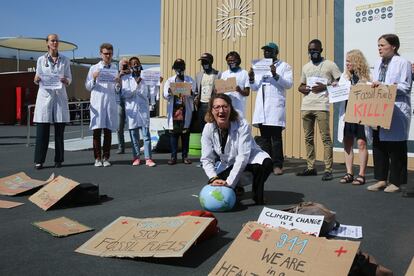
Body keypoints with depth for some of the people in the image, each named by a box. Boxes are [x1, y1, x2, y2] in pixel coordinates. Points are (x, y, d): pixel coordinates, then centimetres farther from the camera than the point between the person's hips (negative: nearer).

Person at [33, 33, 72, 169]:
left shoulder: (65, 60, 10)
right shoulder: (41, 59, 8)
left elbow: (69, 79, 10)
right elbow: (37, 80, 11)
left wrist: (65, 80, -12)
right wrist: (36, 79, -11)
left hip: (60, 96, 1)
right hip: (45, 95, -1)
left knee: (59, 130, 2)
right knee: (42, 130, -3)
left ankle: (58, 160, 10)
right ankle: (39, 160, 3)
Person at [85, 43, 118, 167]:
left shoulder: (115, 69, 13)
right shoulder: (94, 68, 9)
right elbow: (88, 87, 9)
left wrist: (118, 83, -7)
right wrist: (94, 79, -9)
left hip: (110, 102, 1)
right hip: (97, 103, -1)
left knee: (108, 131, 2)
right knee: (97, 131, -3)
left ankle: (106, 158, 8)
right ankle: (97, 158, 2)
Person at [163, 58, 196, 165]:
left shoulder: (190, 80, 10)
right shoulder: (170, 80, 13)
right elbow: (165, 95, 4)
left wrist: (190, 92, -25)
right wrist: (169, 92, -19)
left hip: (186, 110, -1)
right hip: (173, 110, 1)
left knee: (185, 133, 2)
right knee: (173, 133, 0)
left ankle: (185, 156, 9)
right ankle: (173, 156, 4)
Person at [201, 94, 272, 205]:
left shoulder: (242, 125, -28)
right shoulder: (208, 129, -18)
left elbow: (243, 156, -32)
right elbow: (206, 159, -17)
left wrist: (229, 182, -37)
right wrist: (213, 178, -35)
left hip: (249, 158, -3)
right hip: (228, 164, 3)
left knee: (266, 163, -35)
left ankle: (257, 197, -9)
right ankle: (235, 190, 18)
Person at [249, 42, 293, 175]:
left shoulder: (284, 66, 7)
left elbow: (289, 84, -6)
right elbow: (255, 87, 21)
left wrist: (275, 75, -17)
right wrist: (251, 79, 2)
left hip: (276, 106, -5)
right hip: (261, 106, 5)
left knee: (276, 137, -8)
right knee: (265, 137, 7)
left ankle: (277, 165, -4)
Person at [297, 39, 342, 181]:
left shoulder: (329, 65, 1)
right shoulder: (306, 67, 19)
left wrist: (325, 87, -13)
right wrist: (302, 88, 3)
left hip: (321, 106, -6)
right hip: (306, 106, 6)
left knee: (325, 138, -8)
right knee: (308, 138, 9)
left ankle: (328, 170, -6)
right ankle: (310, 167, 17)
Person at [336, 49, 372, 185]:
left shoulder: (366, 77, -3)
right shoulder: (345, 76, 9)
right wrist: (335, 88, -8)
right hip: (347, 113, 5)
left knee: (361, 143, -2)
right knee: (347, 143, 8)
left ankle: (361, 175, 7)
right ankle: (349, 174, 17)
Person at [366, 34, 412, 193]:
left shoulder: (402, 63, -5)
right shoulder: (378, 64, 15)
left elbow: (405, 87, -13)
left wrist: (383, 85, -18)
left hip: (397, 112, -7)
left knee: (396, 147, 0)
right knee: (378, 145, 8)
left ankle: (395, 182, 9)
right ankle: (381, 179, 17)